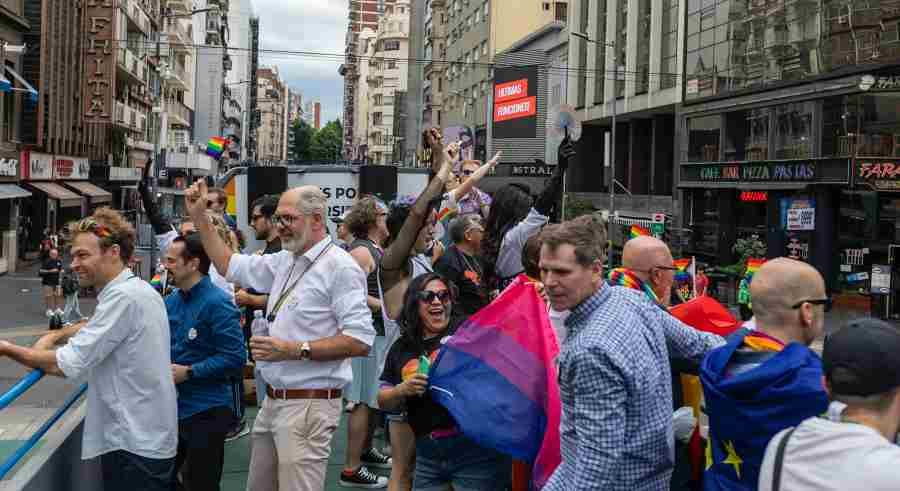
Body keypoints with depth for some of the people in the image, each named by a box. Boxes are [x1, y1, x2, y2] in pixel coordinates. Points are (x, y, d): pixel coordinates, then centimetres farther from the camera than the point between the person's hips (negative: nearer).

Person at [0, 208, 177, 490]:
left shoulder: (123, 297, -19)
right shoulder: (139, 289, 12)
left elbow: (68, 365, -21)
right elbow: (98, 327, 29)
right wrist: (55, 336, 10)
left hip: (135, 445, -10)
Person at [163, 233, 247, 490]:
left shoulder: (217, 303, -16)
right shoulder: (171, 300, 8)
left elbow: (235, 357, -22)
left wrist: (189, 372, -21)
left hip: (206, 411, -8)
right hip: (173, 406, 8)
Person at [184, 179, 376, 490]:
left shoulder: (339, 267, -15)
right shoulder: (285, 261, 11)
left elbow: (360, 341, -21)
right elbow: (229, 264, 24)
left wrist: (296, 350, -23)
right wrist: (199, 216, 18)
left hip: (308, 404, -9)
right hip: (274, 400, 9)